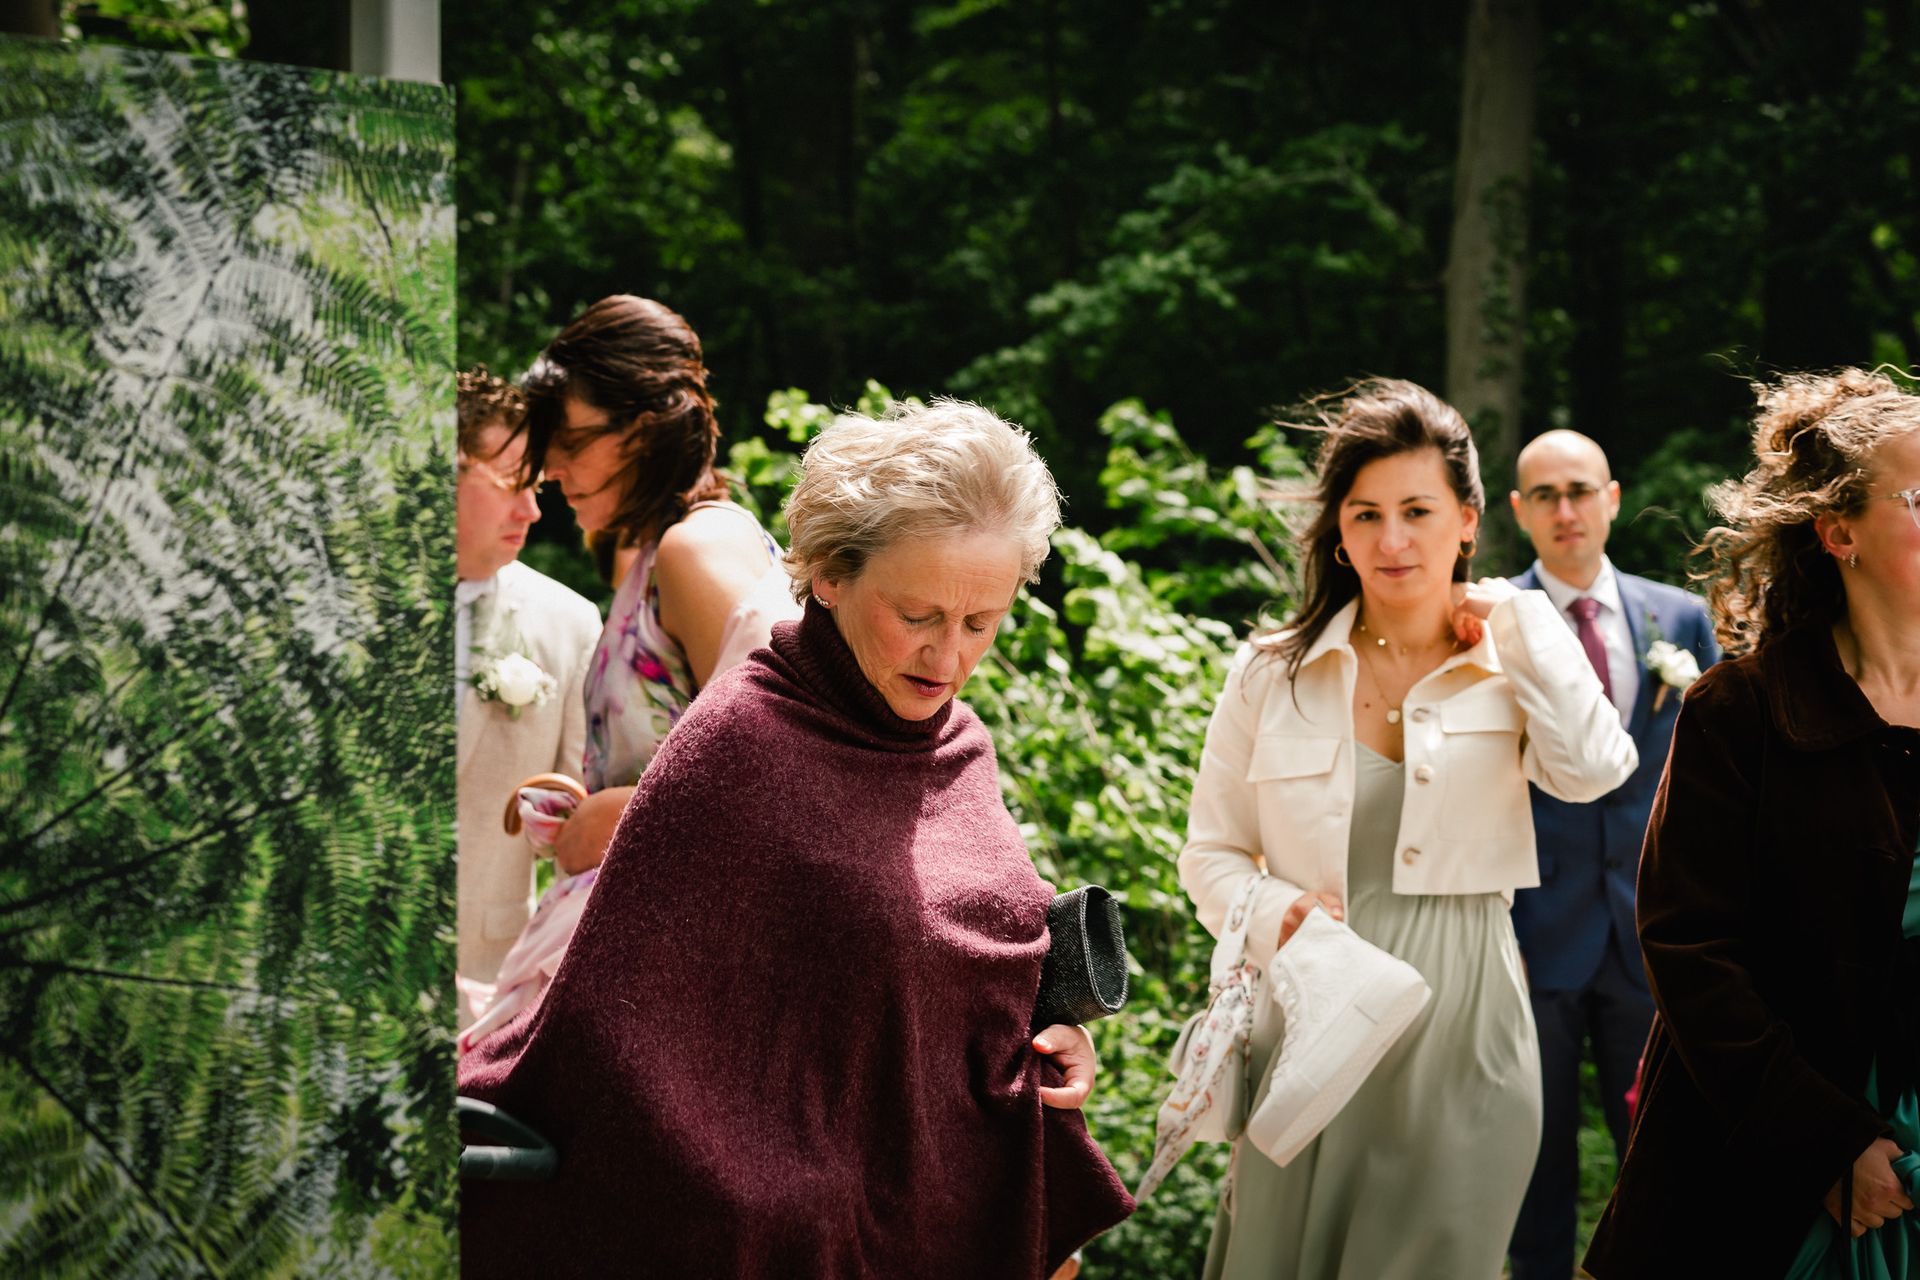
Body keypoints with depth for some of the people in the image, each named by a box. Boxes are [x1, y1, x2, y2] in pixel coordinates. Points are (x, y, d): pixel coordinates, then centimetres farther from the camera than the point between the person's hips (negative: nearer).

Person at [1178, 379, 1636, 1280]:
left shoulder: (1507, 669, 1)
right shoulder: (1273, 674, 3)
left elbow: (1594, 770, -19)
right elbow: (1212, 853, 8)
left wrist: (1519, 623, -8)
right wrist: (1277, 916, -14)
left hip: (1460, 1043, 0)